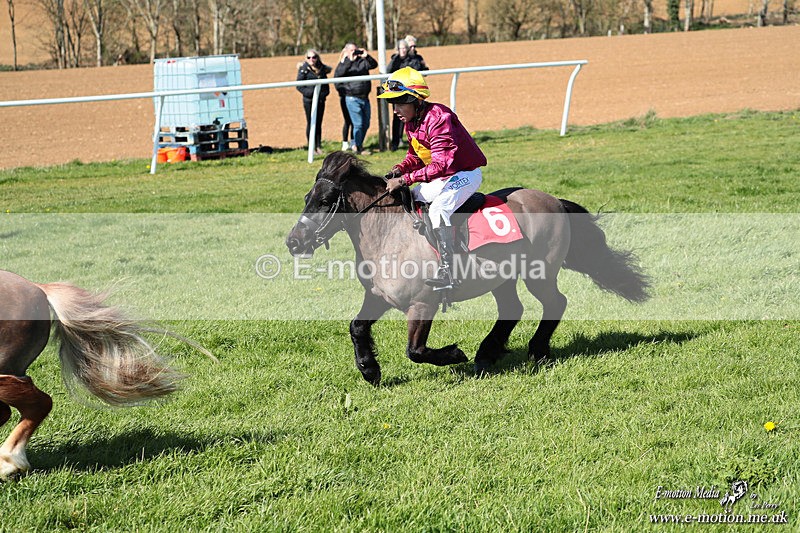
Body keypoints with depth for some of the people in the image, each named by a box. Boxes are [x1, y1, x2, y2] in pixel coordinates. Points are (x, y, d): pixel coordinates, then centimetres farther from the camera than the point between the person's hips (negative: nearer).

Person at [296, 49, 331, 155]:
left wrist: (325, 93, -3)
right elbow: (299, 85, -8)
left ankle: (319, 147, 15)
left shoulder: (322, 69, 8)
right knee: (311, 124, 0)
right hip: (309, 101, -4)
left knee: (319, 124, 9)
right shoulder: (303, 69, -5)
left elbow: (326, 84, 15)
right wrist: (309, 93, -18)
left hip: (320, 100, 4)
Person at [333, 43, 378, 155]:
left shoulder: (362, 61, 11)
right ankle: (358, 148, 1)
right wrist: (349, 61, -21)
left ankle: (354, 145, 25)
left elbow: (374, 65, 3)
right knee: (358, 124, -8)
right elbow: (337, 74, -18)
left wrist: (366, 56, -11)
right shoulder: (344, 64, 1)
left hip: (364, 98, 5)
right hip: (352, 98, -5)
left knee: (366, 123, 12)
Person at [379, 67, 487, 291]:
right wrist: (400, 169, -7)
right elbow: (416, 156, 15)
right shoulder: (411, 122, 3)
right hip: (440, 178, 10)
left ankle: (447, 273, -33)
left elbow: (440, 165, -32)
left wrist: (404, 180, -33)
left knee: (438, 209, -32)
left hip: (465, 173, -10)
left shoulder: (438, 119, -27)